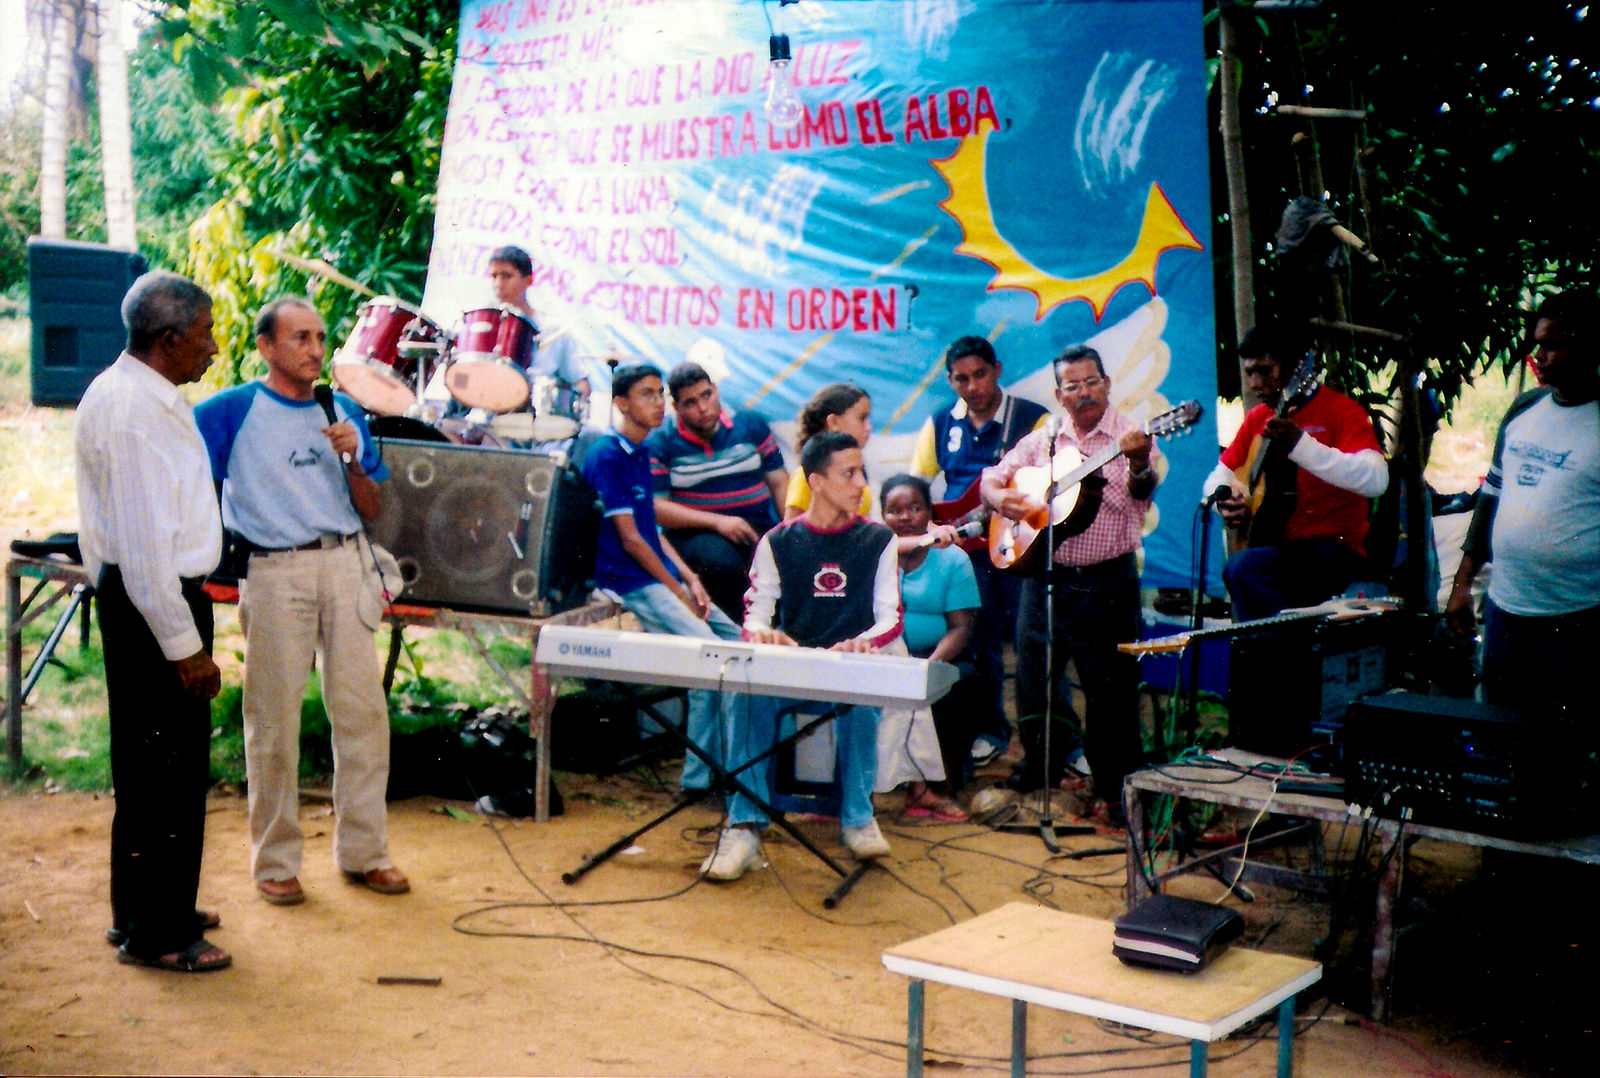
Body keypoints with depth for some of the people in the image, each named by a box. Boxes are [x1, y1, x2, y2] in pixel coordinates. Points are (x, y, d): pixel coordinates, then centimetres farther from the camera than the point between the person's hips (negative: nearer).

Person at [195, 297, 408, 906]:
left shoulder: (343, 412, 13)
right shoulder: (235, 410, -1)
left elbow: (372, 510, 13)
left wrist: (352, 460, -4)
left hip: (346, 564, 4)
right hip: (275, 573, -4)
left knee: (362, 709, 5)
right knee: (274, 719, 2)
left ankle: (363, 850, 18)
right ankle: (275, 861, 14)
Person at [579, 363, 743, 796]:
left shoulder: (641, 453, 15)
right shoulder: (605, 456, -12)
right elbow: (629, 538, -15)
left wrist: (690, 579, 6)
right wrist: (678, 591, -12)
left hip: (663, 576, 10)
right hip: (630, 582, -10)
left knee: (737, 642, 6)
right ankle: (700, 775, -13)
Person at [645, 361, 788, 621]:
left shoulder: (751, 424, 11)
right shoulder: (660, 443, 3)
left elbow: (779, 483, 10)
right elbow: (656, 507, -6)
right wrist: (717, 521, -17)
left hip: (757, 528, 2)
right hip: (694, 531, -2)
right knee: (722, 563, -35)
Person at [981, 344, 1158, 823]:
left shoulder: (1129, 438, -4)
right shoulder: (1043, 440, 10)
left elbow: (1141, 494, -21)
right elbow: (992, 476, 16)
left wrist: (1140, 466, -44)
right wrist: (1002, 498, -7)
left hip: (1107, 582, -4)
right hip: (1044, 576, 5)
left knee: (1111, 689, 0)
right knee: (1033, 679, 13)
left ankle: (1114, 789, 12)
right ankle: (1043, 765, 34)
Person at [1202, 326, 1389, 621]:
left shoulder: (1339, 409, -6)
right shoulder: (1257, 418, 14)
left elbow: (1376, 480, -23)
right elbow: (1219, 477, 24)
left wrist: (1300, 445, -32)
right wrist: (1226, 500, -2)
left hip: (1336, 554, -6)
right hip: (1276, 548, 6)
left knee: (1244, 566, -31)